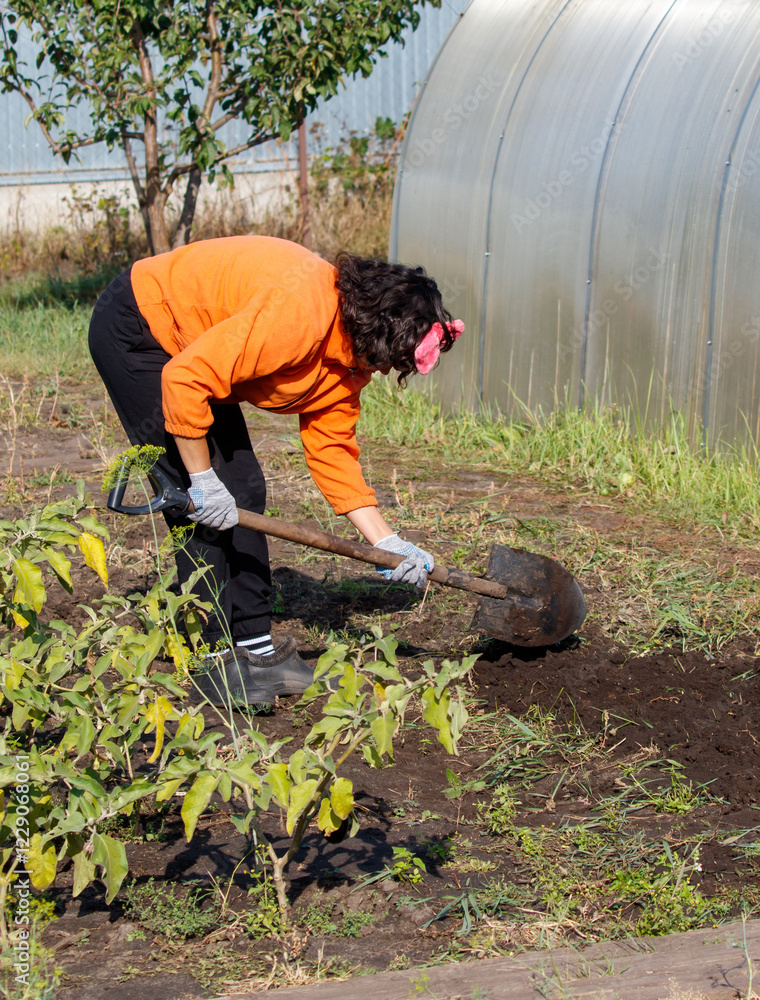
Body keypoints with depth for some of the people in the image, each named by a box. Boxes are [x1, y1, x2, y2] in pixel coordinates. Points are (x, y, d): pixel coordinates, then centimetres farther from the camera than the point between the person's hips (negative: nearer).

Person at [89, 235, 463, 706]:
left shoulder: (351, 354, -4)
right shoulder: (300, 314, -33)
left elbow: (332, 450, 3)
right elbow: (185, 379, -33)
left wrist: (388, 544, 0)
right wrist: (202, 480, -24)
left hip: (191, 343, 9)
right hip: (133, 331, -9)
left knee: (244, 491, 6)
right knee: (209, 508, -12)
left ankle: (256, 648, 13)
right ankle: (218, 660, -4)